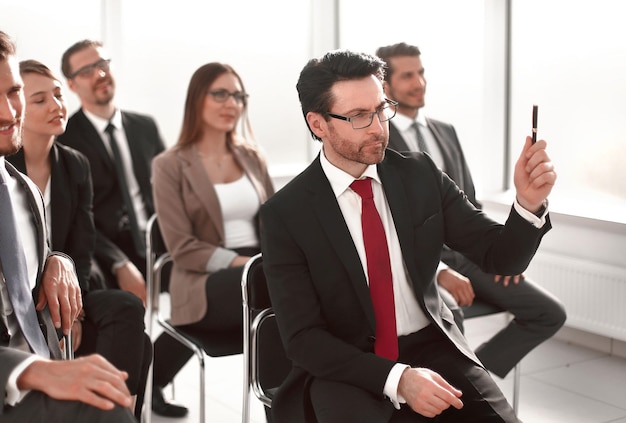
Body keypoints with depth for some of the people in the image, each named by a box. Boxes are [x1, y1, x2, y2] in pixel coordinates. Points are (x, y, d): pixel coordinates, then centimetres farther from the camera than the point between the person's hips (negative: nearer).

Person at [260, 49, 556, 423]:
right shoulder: (285, 213, -9)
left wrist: (529, 203, -22)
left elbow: (501, 256, 0)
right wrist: (397, 378, -24)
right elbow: (304, 338, -11)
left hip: (433, 349, 3)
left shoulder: (421, 176, 0)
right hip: (345, 366, -3)